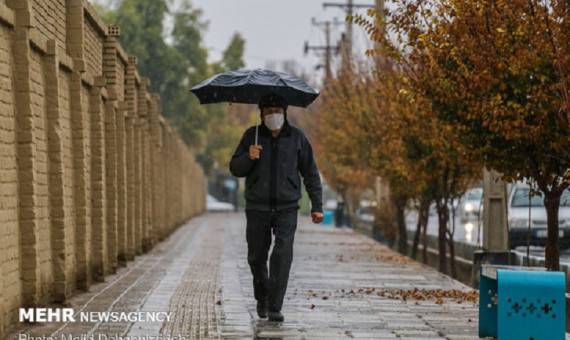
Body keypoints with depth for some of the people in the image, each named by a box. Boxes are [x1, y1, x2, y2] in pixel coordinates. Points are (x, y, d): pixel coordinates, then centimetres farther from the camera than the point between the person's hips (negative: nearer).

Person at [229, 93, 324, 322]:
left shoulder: (297, 138, 3)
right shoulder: (252, 136, 4)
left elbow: (310, 174, 8)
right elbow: (235, 169, 4)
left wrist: (317, 206, 4)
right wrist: (248, 157, -17)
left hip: (286, 208, -1)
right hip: (257, 208, 1)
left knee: (282, 255, -14)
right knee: (256, 257, 7)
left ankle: (275, 307, -12)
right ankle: (262, 297, 33)